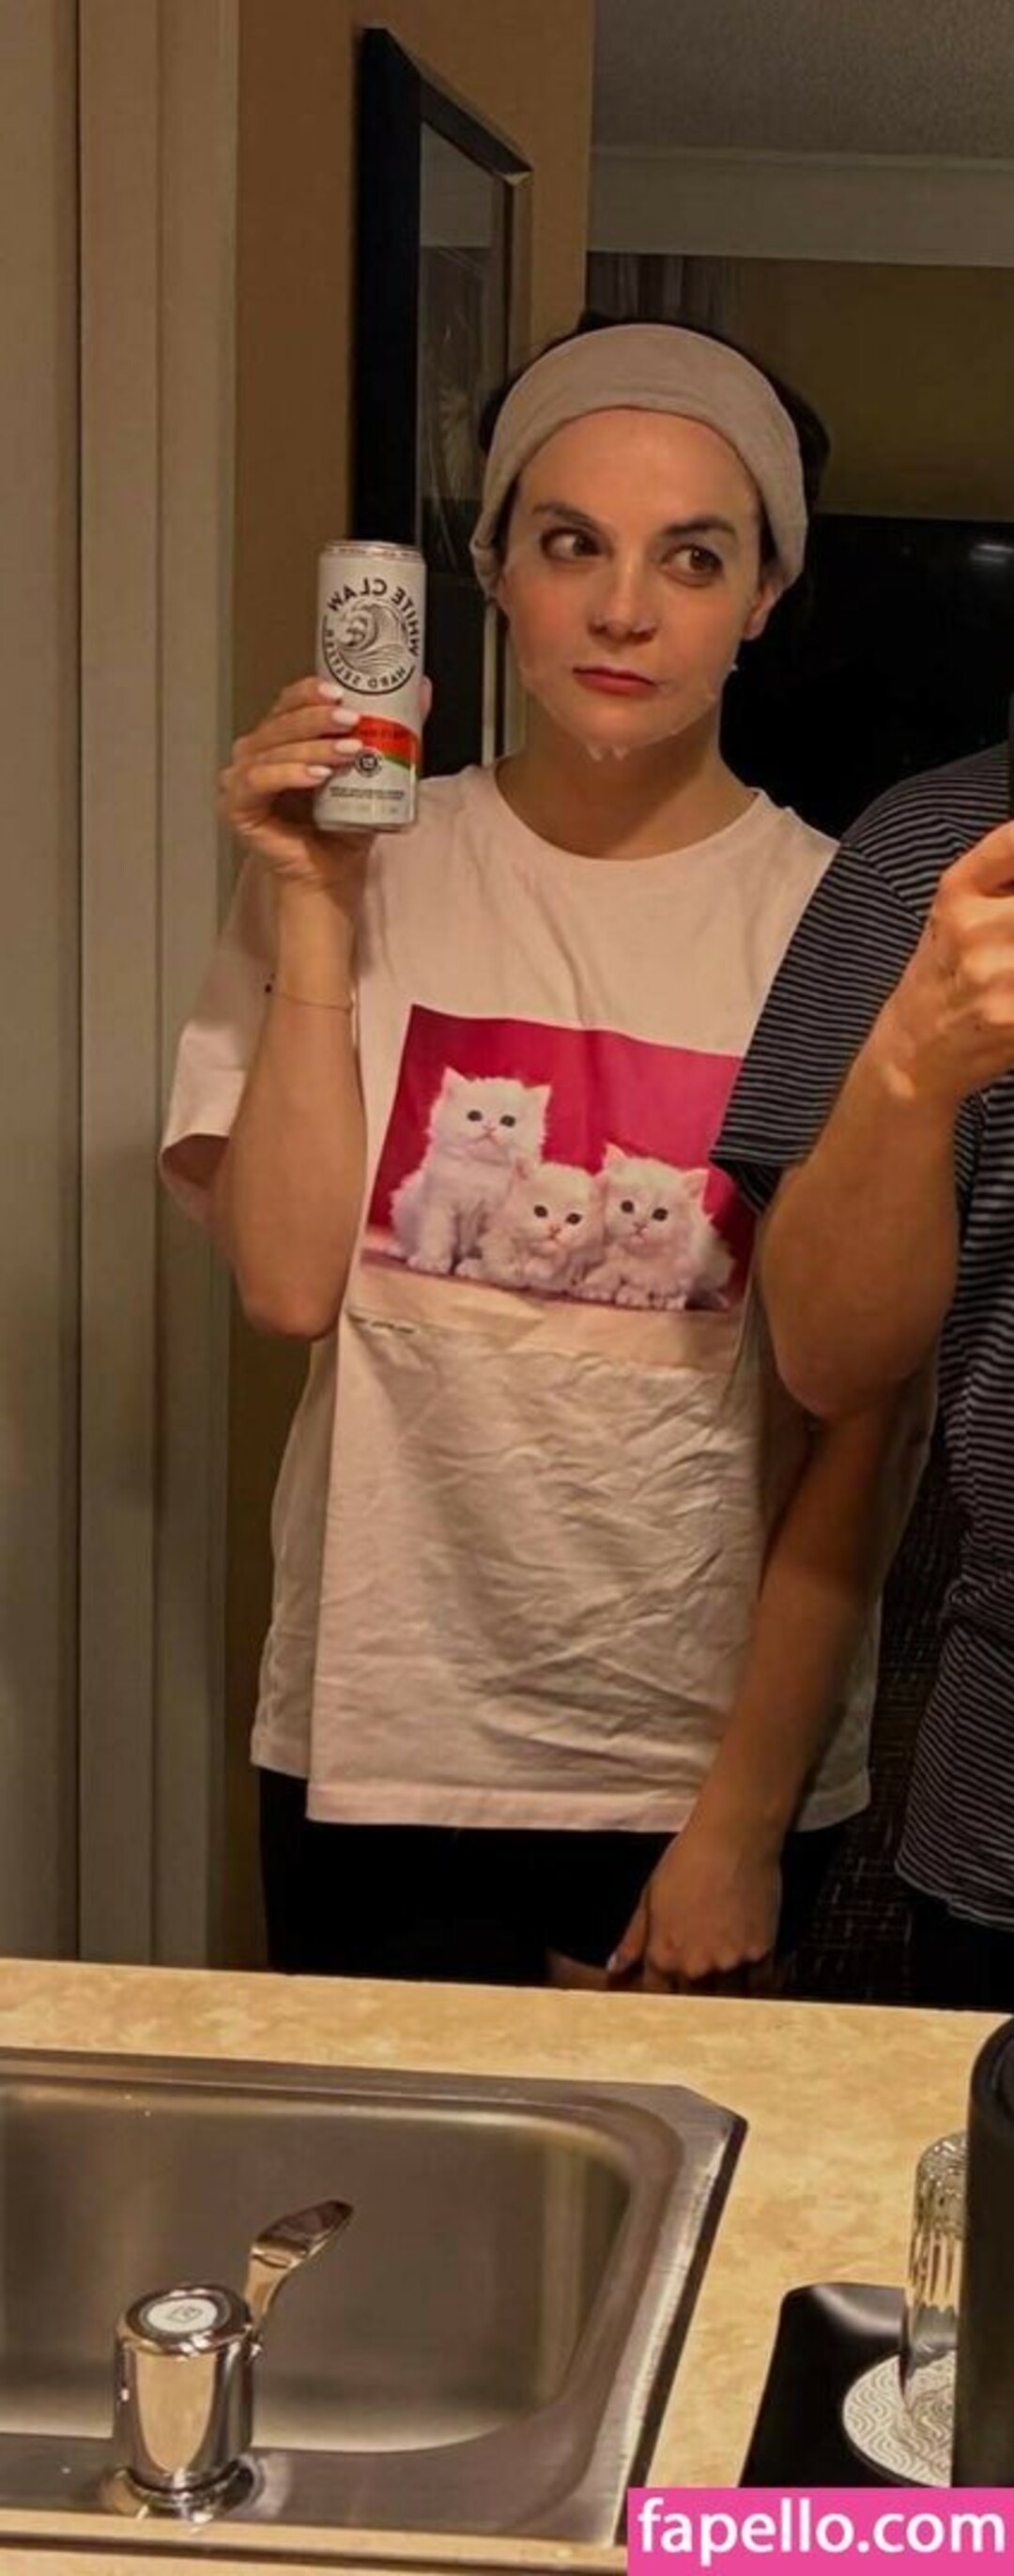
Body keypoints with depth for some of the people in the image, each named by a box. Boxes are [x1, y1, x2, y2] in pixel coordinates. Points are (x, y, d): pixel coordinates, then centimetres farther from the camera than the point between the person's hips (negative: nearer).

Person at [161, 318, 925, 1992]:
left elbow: (861, 1419, -6)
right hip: (381, 1744, 1)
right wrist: (312, 915, -14)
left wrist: (748, 1815, -7)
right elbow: (287, 1280, -11)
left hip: (708, 1755, -1)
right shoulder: (372, 874, -1)